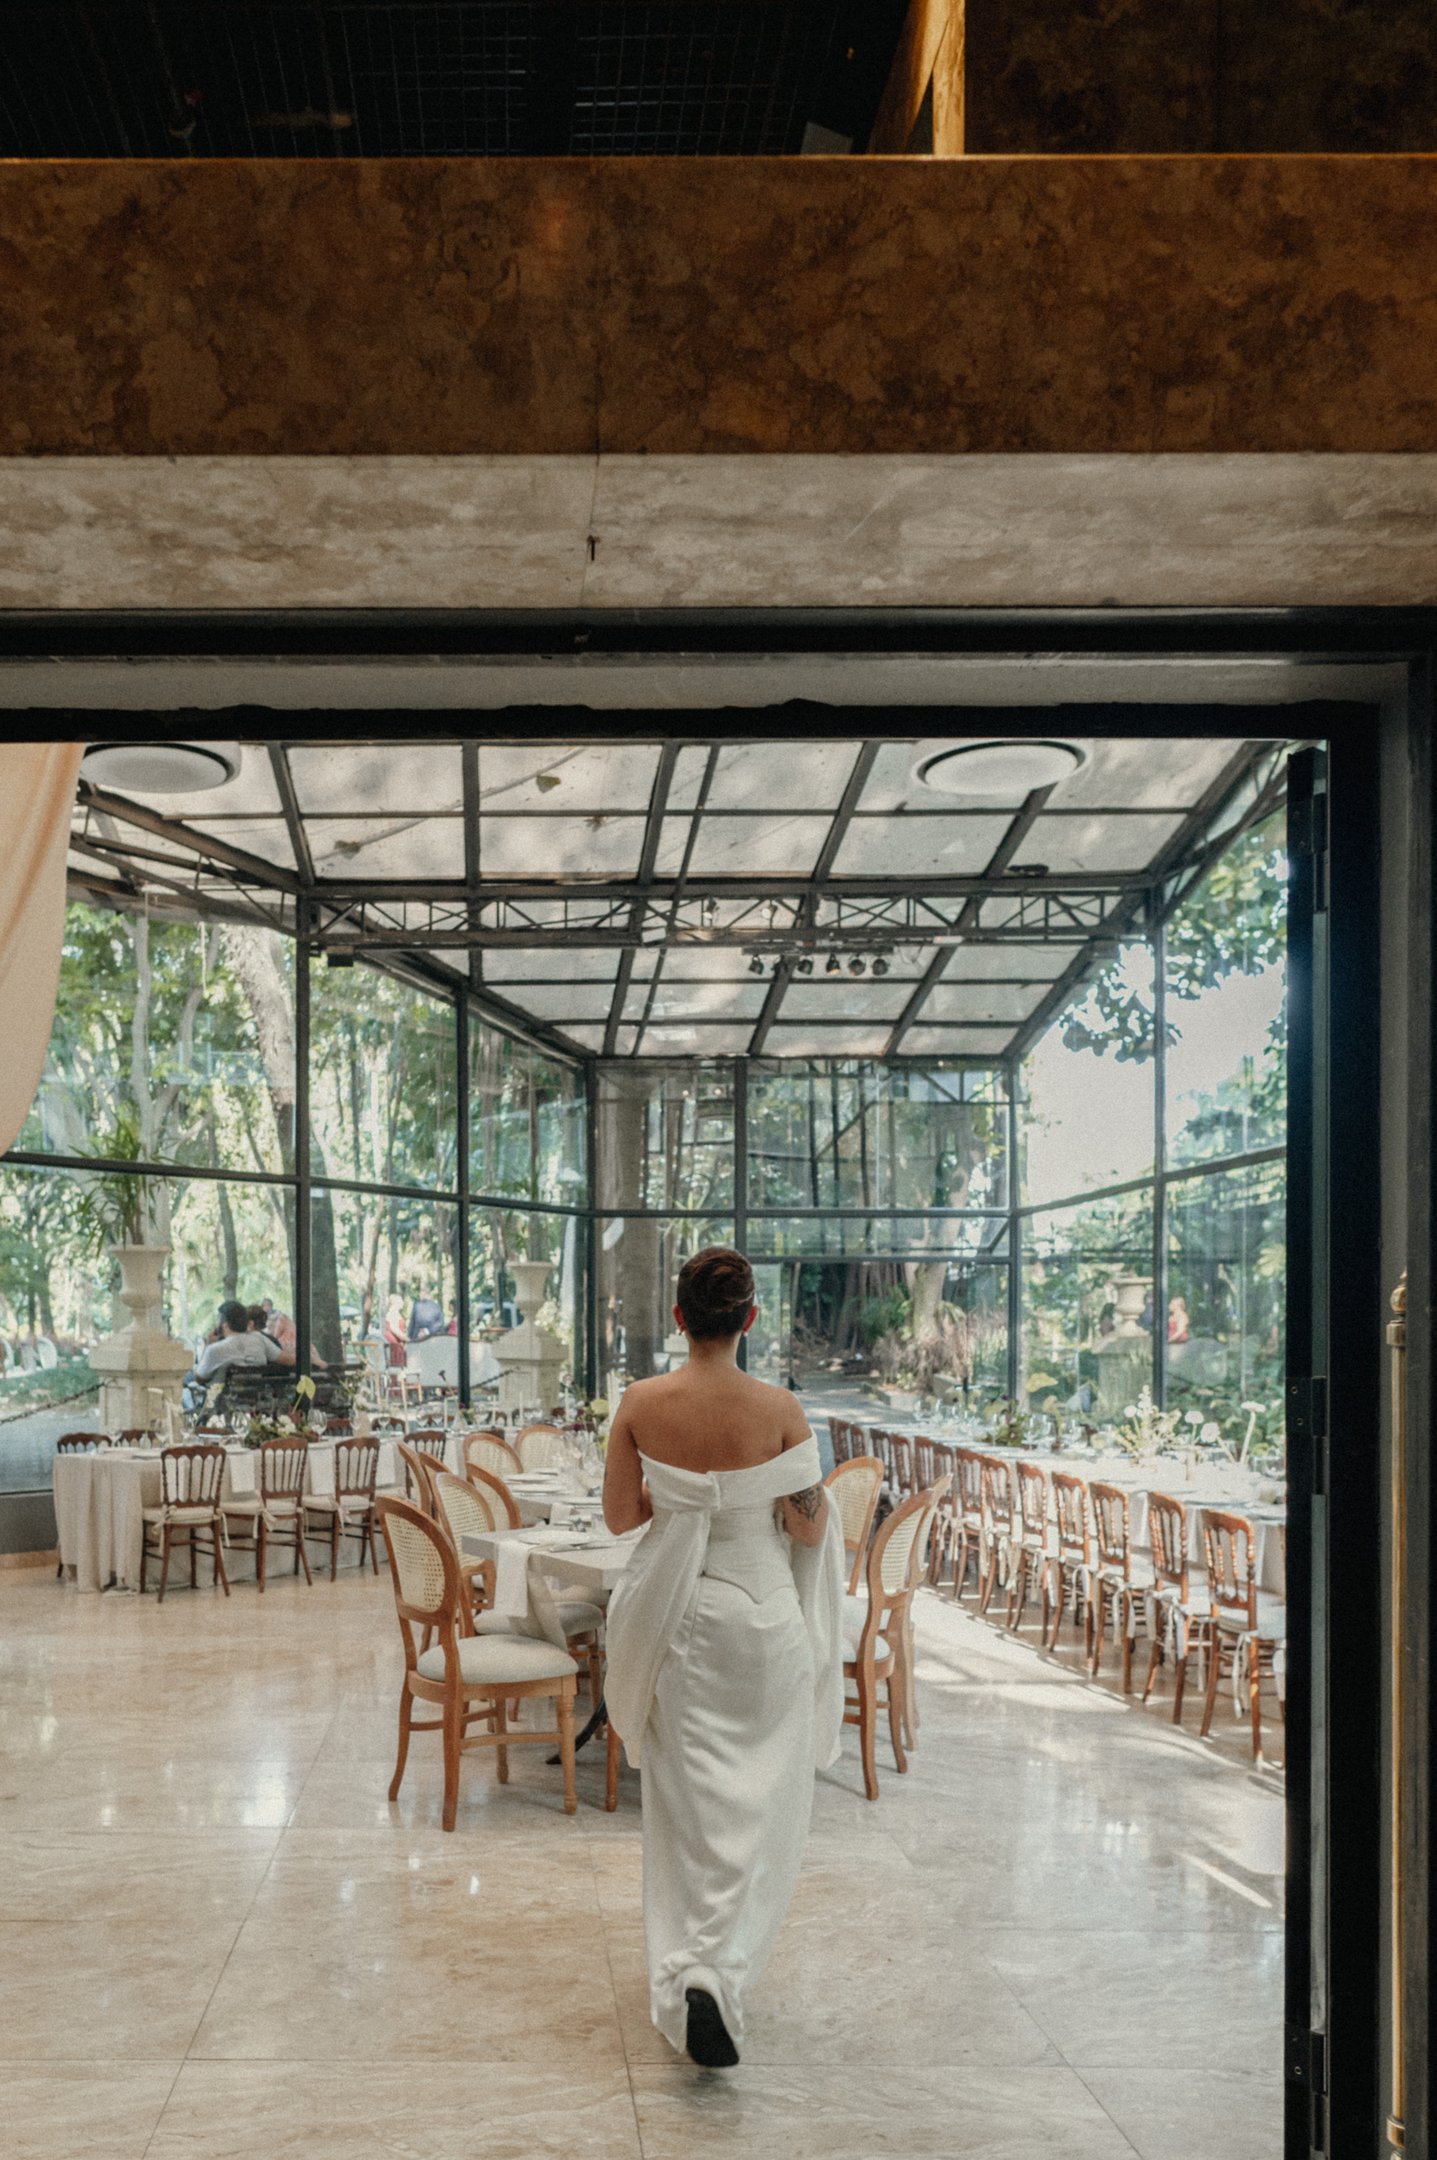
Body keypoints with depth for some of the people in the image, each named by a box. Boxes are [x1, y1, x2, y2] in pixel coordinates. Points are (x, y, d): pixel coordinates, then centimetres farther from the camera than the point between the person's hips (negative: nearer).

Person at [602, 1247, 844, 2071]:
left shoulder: (641, 1403, -9)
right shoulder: (778, 1409, -15)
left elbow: (619, 1514, -1)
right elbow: (812, 1527, -8)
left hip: (675, 1615, 2)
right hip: (762, 1615, -2)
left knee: (687, 1801, 15)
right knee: (761, 1804, 8)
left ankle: (686, 1968, 19)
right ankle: (718, 1970, -7)